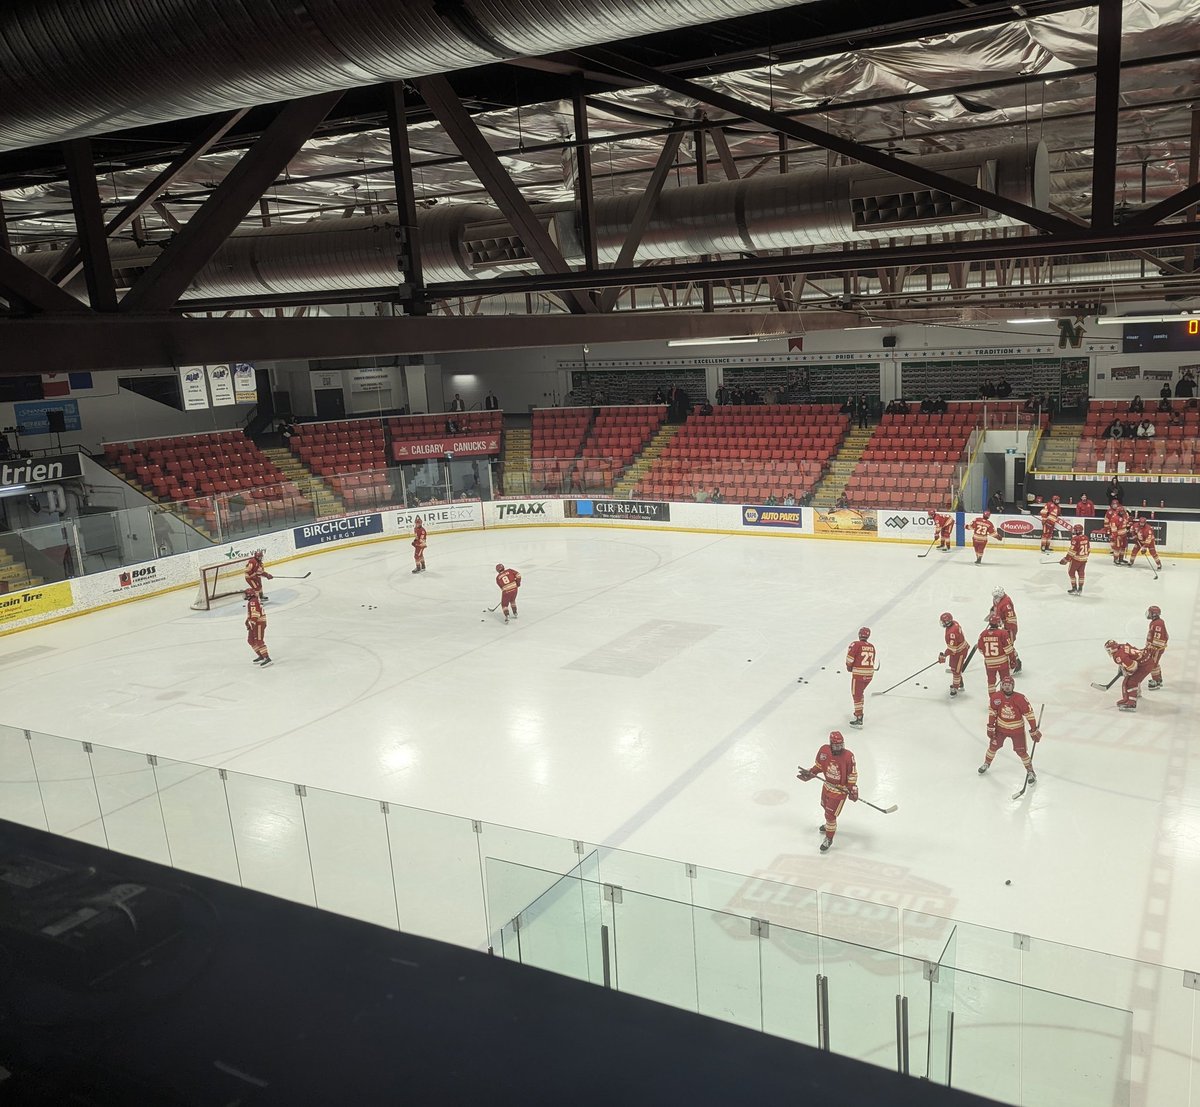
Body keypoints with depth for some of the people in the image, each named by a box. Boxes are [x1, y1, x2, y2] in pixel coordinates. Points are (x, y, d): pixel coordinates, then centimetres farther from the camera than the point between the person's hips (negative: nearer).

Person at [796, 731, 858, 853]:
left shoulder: (848, 756, -26)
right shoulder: (824, 750, -16)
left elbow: (852, 774, -14)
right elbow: (819, 765, 3)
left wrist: (853, 789, -16)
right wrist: (809, 773, -7)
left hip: (840, 789, -6)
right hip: (827, 784, 6)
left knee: (830, 814, -4)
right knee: (826, 806, 29)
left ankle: (829, 838, 16)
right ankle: (830, 824, 58)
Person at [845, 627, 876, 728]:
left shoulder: (855, 644, -10)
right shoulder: (872, 647, 9)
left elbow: (850, 658, -12)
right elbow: (872, 661, 12)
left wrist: (849, 667, 5)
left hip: (858, 674, -6)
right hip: (869, 674, 6)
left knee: (856, 695, 0)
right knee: (860, 692, 27)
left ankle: (859, 719, -5)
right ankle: (859, 712, 39)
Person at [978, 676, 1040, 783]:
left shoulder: (1020, 699, -24)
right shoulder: (996, 697, -16)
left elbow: (1029, 713, -17)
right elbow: (992, 711, -2)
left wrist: (1034, 731, -14)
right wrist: (990, 727, -1)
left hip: (1017, 729, -2)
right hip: (1001, 727, 3)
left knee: (1021, 751, -1)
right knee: (993, 746, 10)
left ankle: (1030, 772, 18)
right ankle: (986, 764, 36)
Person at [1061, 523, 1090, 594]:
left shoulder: (1075, 539, -21)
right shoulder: (1086, 538, 1)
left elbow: (1072, 551, -21)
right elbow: (1088, 549, 11)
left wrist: (1066, 559, -14)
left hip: (1076, 559, -7)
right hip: (1084, 559, 7)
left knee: (1071, 572, 9)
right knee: (1081, 573, 15)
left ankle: (1074, 589, 10)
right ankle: (1080, 589, 22)